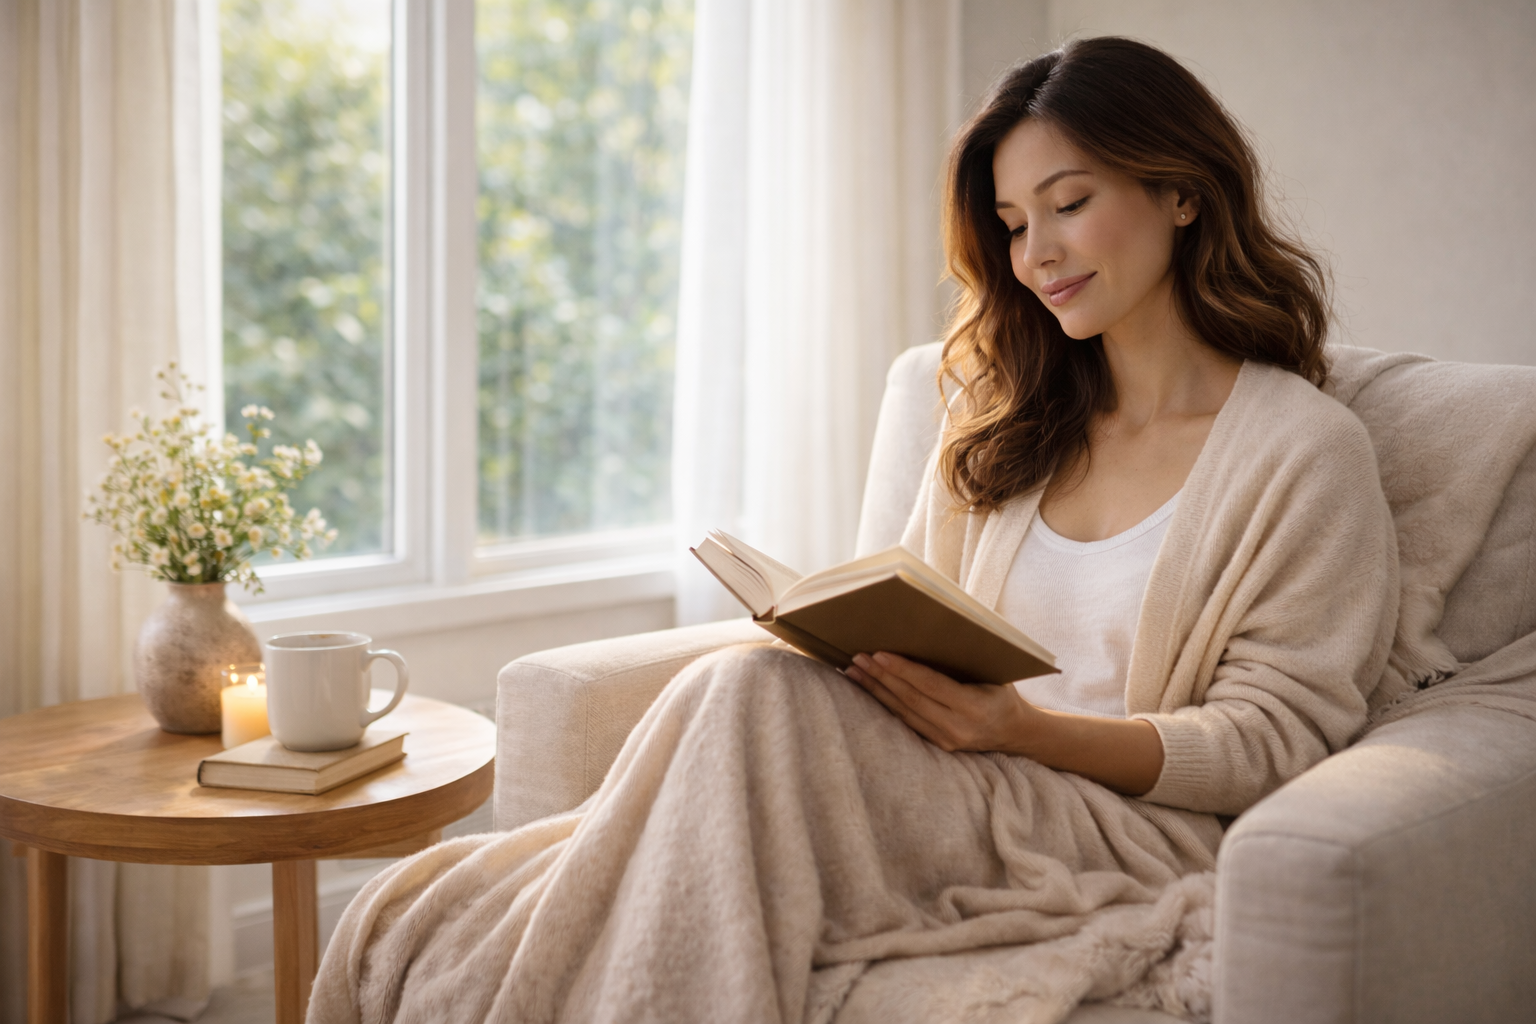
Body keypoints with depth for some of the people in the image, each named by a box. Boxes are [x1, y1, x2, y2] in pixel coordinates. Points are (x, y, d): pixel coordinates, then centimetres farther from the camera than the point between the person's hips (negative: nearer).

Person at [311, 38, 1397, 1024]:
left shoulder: (1306, 451, 1)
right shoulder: (1005, 421, 20)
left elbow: (1272, 740, -4)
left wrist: (1025, 729, -19)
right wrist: (859, 650, -6)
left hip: (1128, 839, -5)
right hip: (961, 800, 5)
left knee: (755, 693, -31)